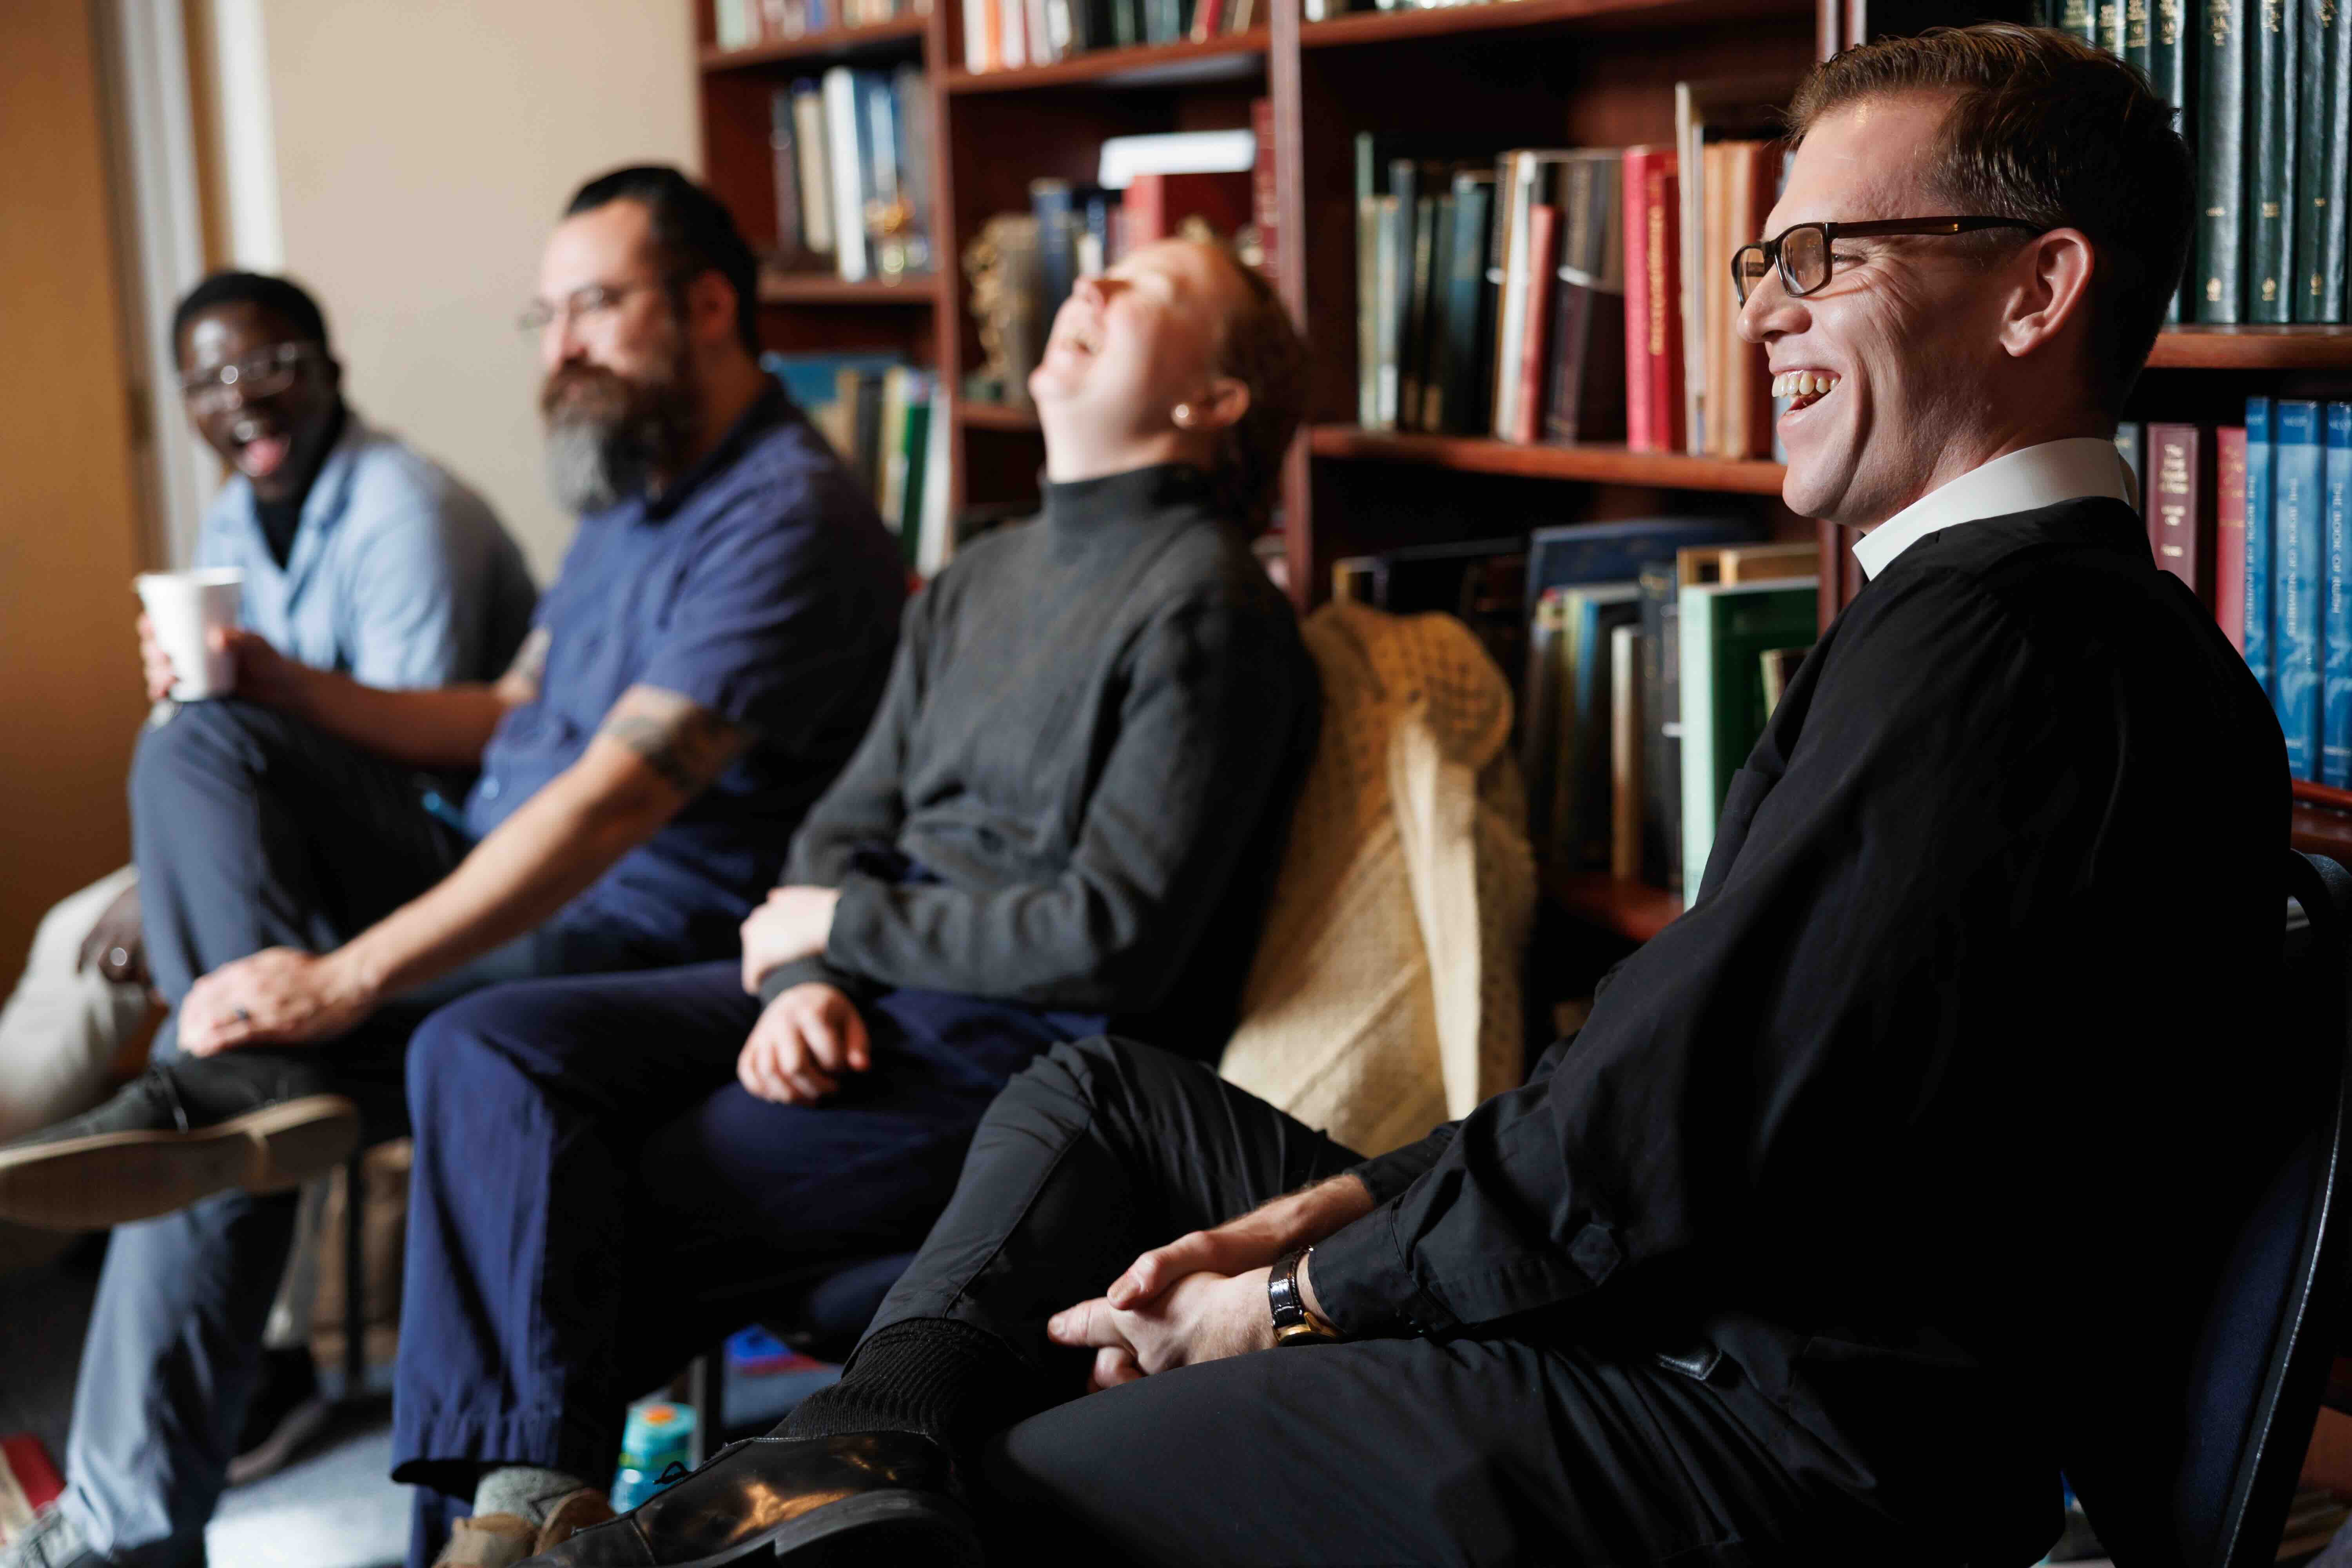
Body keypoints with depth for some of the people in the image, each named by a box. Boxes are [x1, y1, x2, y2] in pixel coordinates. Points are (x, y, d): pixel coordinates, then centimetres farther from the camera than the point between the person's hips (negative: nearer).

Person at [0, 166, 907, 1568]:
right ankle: (251, 1079, -29)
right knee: (202, 746, -8)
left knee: (226, 1067, -22)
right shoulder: (633, 485, 16)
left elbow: (612, 800, -29)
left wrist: (345, 979, -32)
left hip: (634, 941, -10)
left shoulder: (789, 521, -19)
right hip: (497, 874, 10)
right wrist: (287, 689, 5)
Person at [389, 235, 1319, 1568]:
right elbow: (848, 828, 16)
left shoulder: (1210, 610, -9)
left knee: (574, 1211, -17)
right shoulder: (979, 583, 19)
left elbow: (1113, 941, -16)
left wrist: (839, 925, -5)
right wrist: (802, 984, -6)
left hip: (1033, 1051, -8)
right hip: (858, 1001, 8)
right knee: (485, 1052, -13)